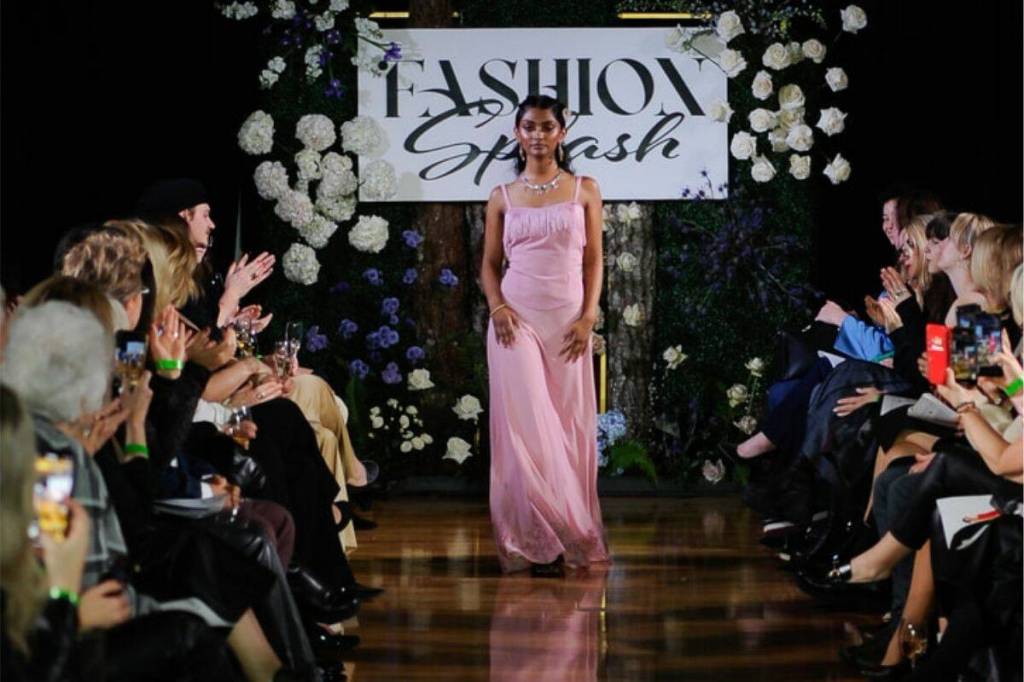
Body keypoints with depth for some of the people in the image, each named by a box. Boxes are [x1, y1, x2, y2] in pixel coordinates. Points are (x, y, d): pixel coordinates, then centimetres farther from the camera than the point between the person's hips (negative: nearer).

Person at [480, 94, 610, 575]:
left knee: (568, 429, 2)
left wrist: (588, 317, -6)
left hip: (568, 320, 0)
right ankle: (538, 540, -3)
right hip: (517, 319, 0)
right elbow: (490, 264, 10)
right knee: (527, 428, -7)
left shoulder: (584, 191, 6)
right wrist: (497, 307, -8)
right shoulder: (502, 197, 8)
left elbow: (593, 260, 5)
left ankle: (568, 534, 11)